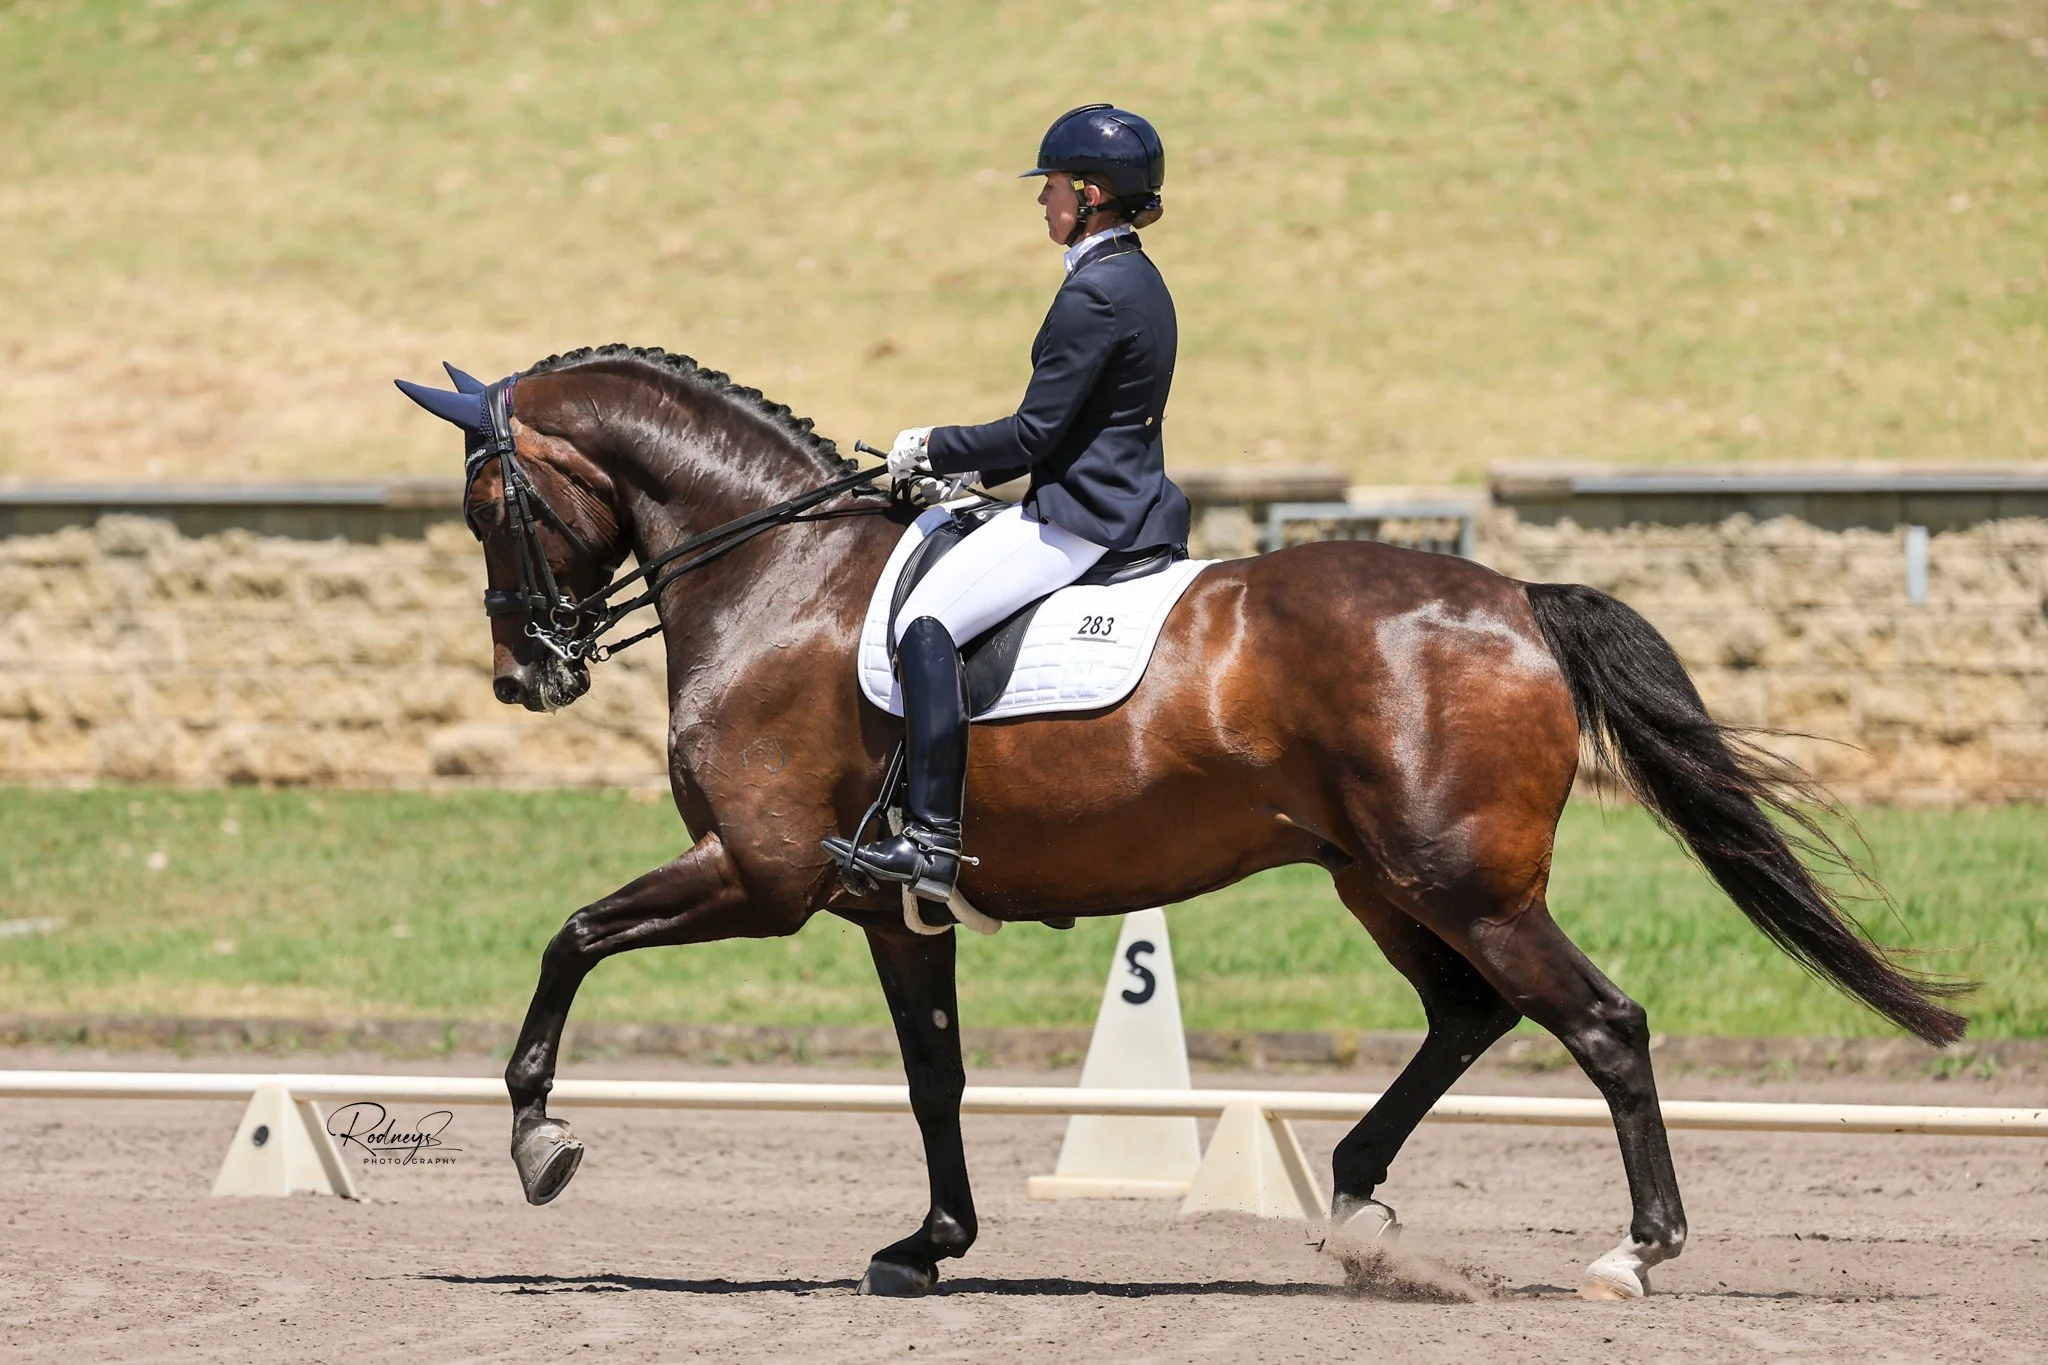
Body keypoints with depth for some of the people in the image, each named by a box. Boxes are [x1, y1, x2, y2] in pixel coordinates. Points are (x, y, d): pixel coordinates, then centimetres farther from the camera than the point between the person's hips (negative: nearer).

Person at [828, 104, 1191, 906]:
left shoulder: (1095, 293, -17)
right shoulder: (1139, 281, 15)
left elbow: (1036, 432, -18)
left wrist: (935, 448, -4)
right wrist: (976, 470, 19)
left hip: (1081, 518, -11)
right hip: (1123, 504, 11)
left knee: (928, 620, -17)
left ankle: (934, 840, -24)